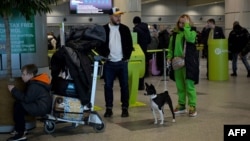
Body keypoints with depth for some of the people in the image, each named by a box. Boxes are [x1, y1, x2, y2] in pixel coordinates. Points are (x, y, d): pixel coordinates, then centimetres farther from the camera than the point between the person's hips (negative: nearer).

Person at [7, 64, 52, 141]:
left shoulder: (34, 85, -21)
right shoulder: (34, 82, 11)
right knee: (18, 103, 7)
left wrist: (14, 90, -16)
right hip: (41, 106, 11)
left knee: (18, 106, -17)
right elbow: (28, 97, 13)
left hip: (42, 108, -11)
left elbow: (26, 99, -23)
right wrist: (14, 90, 4)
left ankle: (20, 134, -11)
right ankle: (19, 129, 12)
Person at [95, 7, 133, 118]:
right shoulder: (103, 30, -1)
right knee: (108, 86, 3)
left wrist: (127, 57, 0)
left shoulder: (125, 29, 4)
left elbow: (129, 44, 7)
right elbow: (98, 45, 1)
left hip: (122, 63, 1)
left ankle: (125, 108, 13)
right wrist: (103, 56, -7)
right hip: (109, 63, -1)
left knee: (124, 86, 4)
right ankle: (109, 108, 12)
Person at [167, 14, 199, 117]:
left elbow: (190, 39, -24)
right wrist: (169, 57, 1)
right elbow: (171, 47, 16)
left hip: (188, 63, -5)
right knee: (179, 86, 11)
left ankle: (192, 106, 1)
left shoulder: (192, 32, -1)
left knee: (189, 85, -6)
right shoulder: (175, 34, 11)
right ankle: (181, 105, 21)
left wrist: (186, 26, -17)